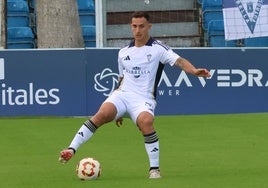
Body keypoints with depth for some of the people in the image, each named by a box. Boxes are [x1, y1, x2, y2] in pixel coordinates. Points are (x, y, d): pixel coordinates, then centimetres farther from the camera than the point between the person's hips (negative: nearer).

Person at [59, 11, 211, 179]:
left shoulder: (158, 48, 1)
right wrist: (119, 111, 27)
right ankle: (72, 149, -25)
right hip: (122, 94, 4)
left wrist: (194, 70, -34)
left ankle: (154, 169, -21)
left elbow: (179, 61, -13)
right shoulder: (123, 53, 17)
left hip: (143, 99, -3)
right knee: (103, 113, -27)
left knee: (145, 122, -34)